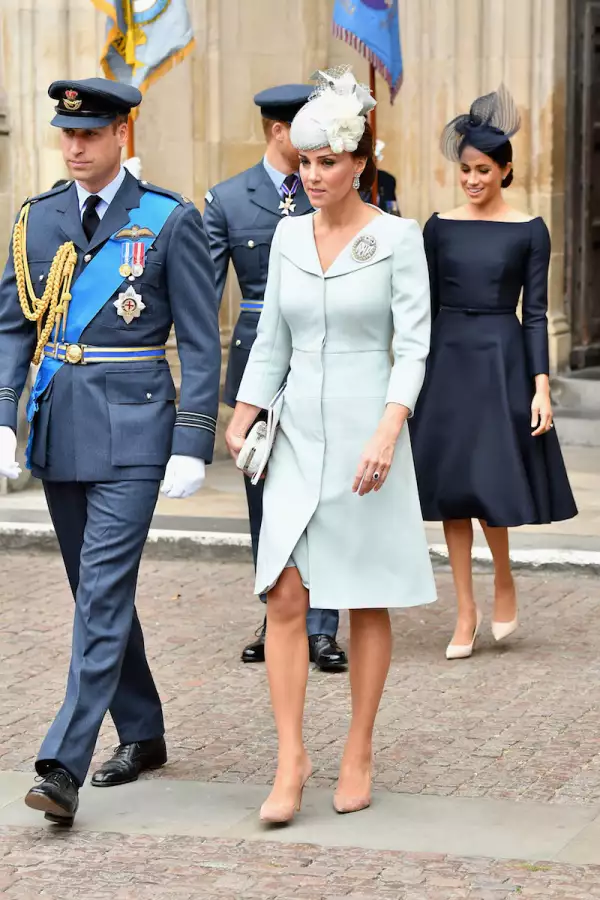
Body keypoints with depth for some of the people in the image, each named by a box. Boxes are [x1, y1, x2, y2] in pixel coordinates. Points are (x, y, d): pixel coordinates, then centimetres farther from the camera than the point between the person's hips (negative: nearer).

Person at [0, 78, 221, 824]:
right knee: (96, 591, 14)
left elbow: (201, 343, -5)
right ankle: (142, 734, 29)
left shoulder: (170, 222, -5)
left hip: (130, 432, -5)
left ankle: (64, 766, -14)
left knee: (104, 593, -11)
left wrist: (192, 447, -10)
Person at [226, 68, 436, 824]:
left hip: (365, 437, -4)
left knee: (367, 604, 4)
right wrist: (240, 420, 6)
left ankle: (358, 757, 15)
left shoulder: (397, 238, -5)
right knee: (285, 597, -6)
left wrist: (387, 433, -21)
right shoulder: (288, 235, 8)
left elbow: (413, 345, -10)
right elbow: (271, 341, 14)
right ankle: (290, 760, -2)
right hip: (296, 439, 4)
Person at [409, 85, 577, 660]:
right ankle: (466, 612, 11)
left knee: (491, 482, -7)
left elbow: (536, 312, -1)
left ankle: (504, 582, 21)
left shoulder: (529, 231, -1)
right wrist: (413, 376, 5)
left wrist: (541, 387, -8)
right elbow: (427, 306, 7)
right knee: (451, 486, 3)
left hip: (502, 360, -2)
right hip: (448, 360, 2)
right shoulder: (440, 228, 5)